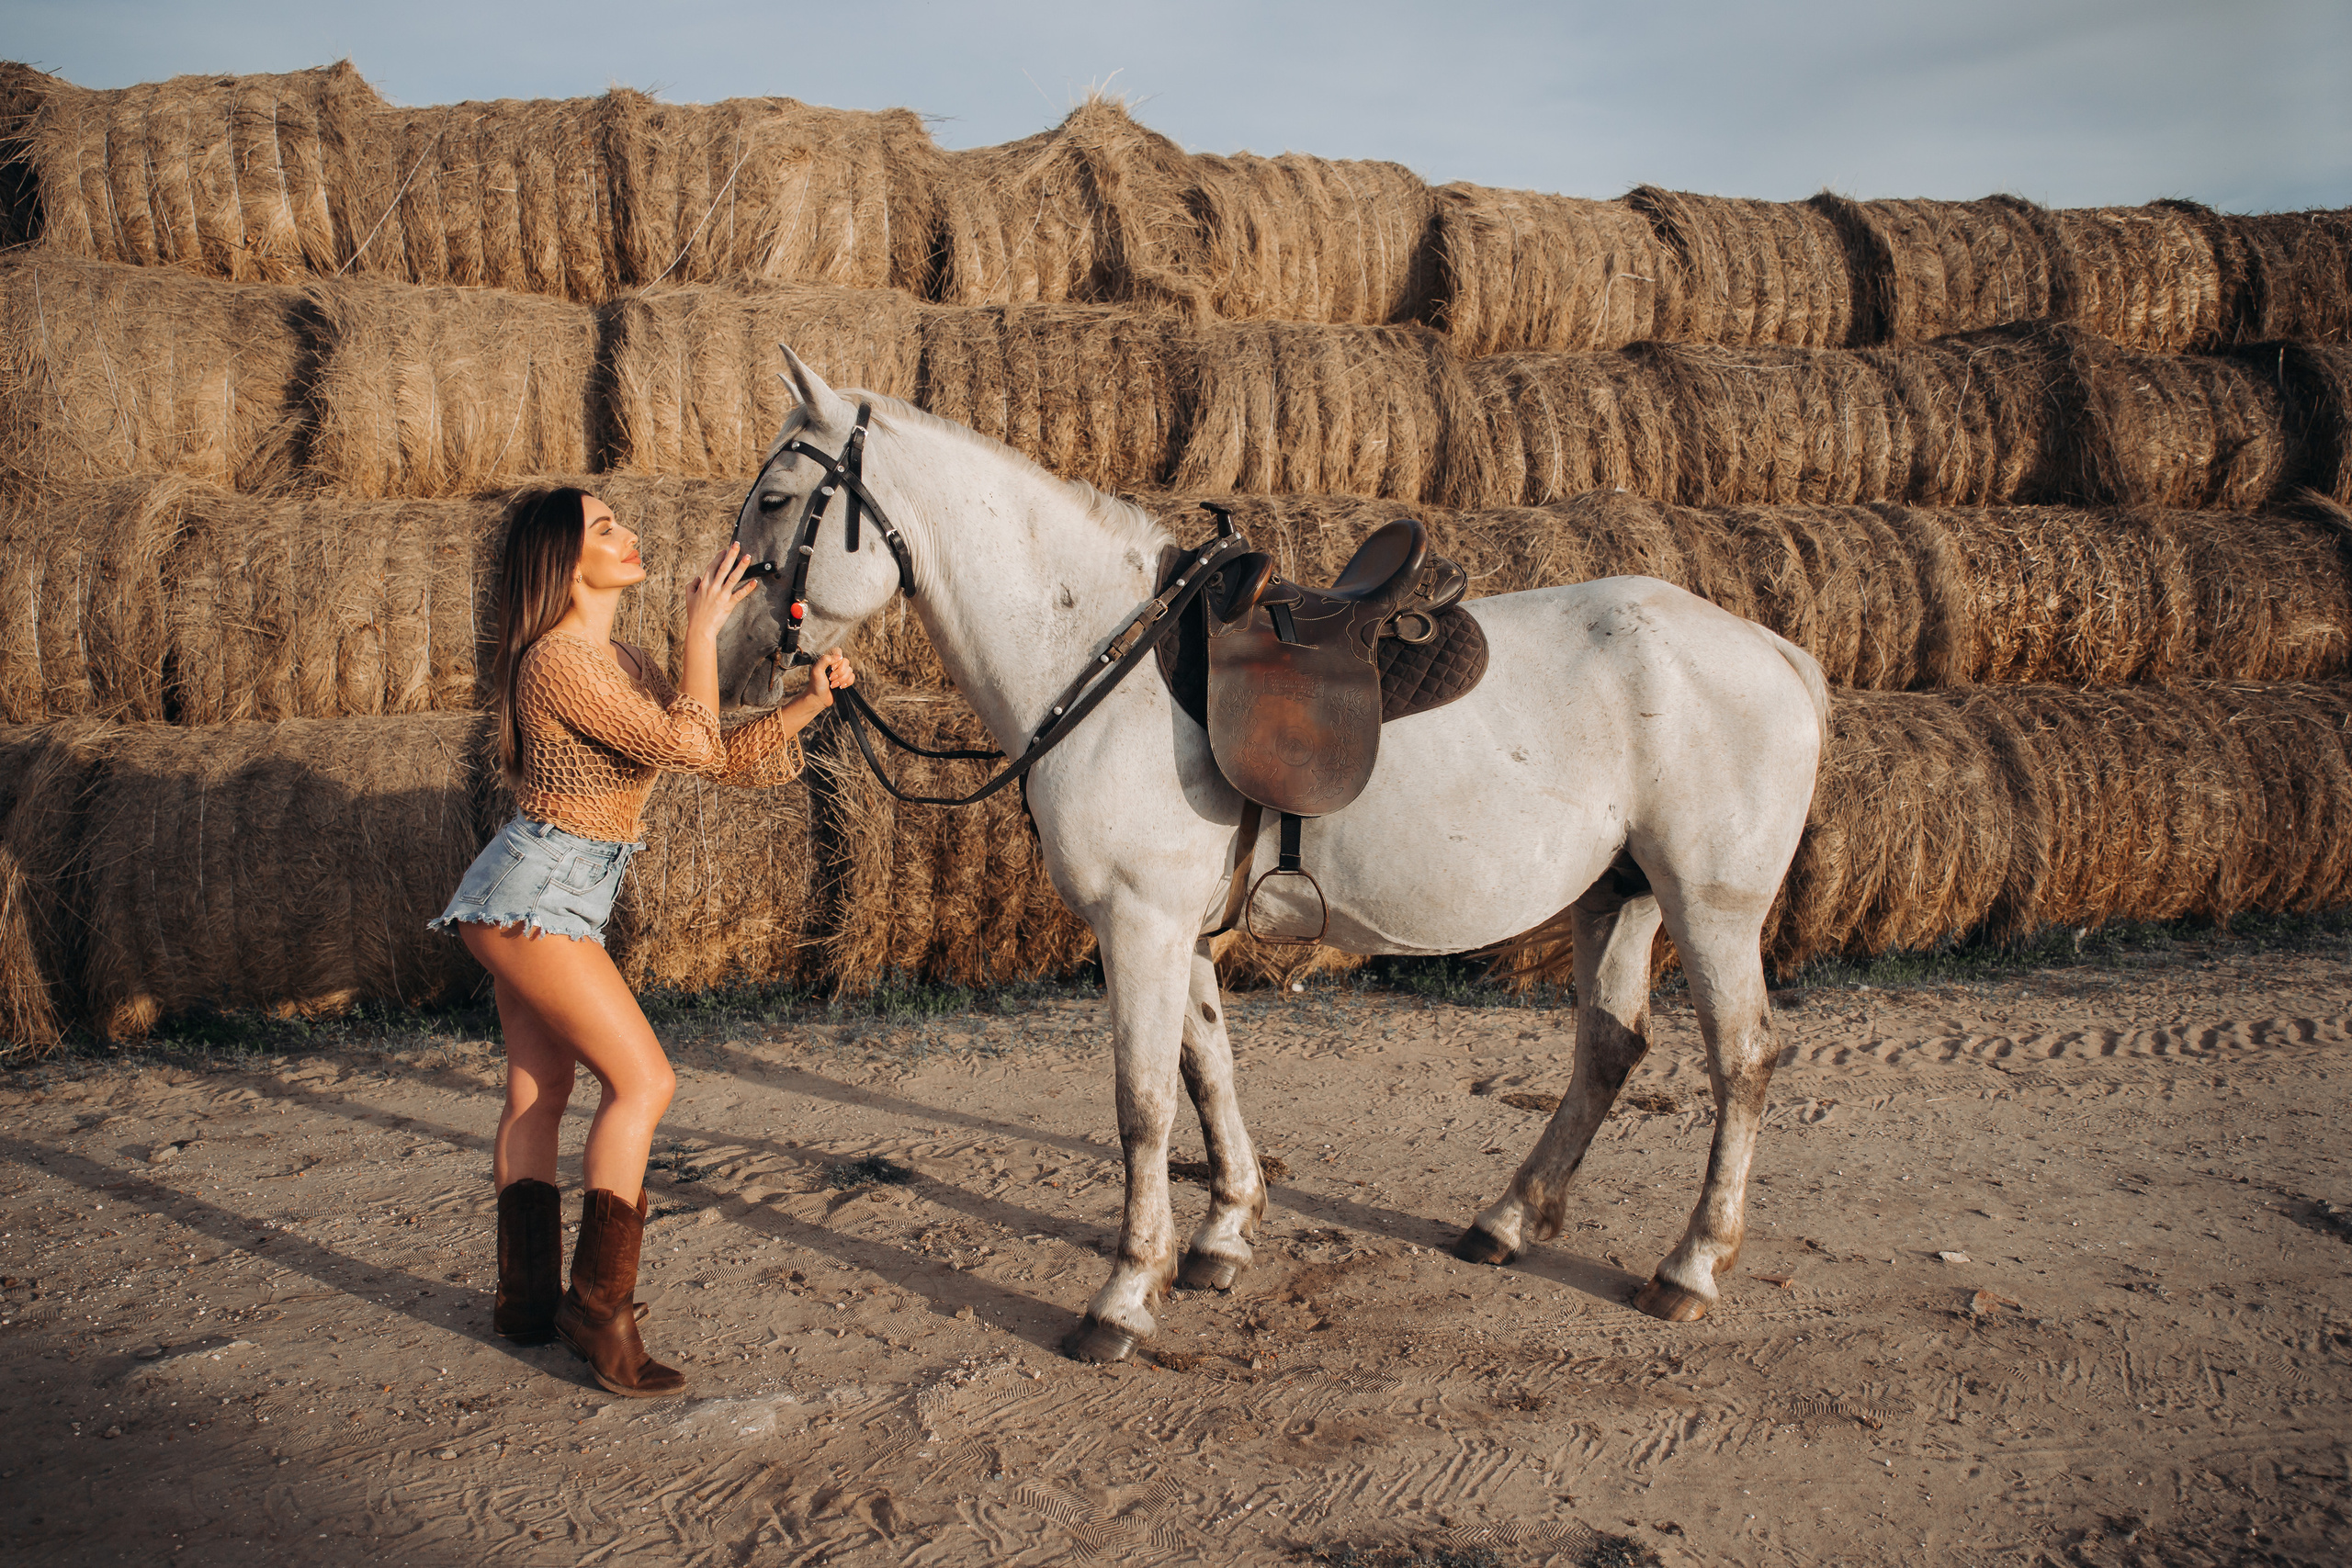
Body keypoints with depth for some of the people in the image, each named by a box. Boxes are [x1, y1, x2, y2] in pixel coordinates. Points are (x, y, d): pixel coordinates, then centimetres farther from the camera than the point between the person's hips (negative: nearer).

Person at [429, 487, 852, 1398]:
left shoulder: (620, 662, 12)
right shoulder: (557, 660, -18)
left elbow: (722, 758, 12)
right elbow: (691, 749, -24)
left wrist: (807, 705, 1)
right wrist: (703, 630, -20)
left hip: (553, 900, 10)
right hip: (534, 895, -10)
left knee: (538, 1094, 13)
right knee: (641, 1080, -10)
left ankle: (527, 1302, 22)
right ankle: (599, 1310, -5)